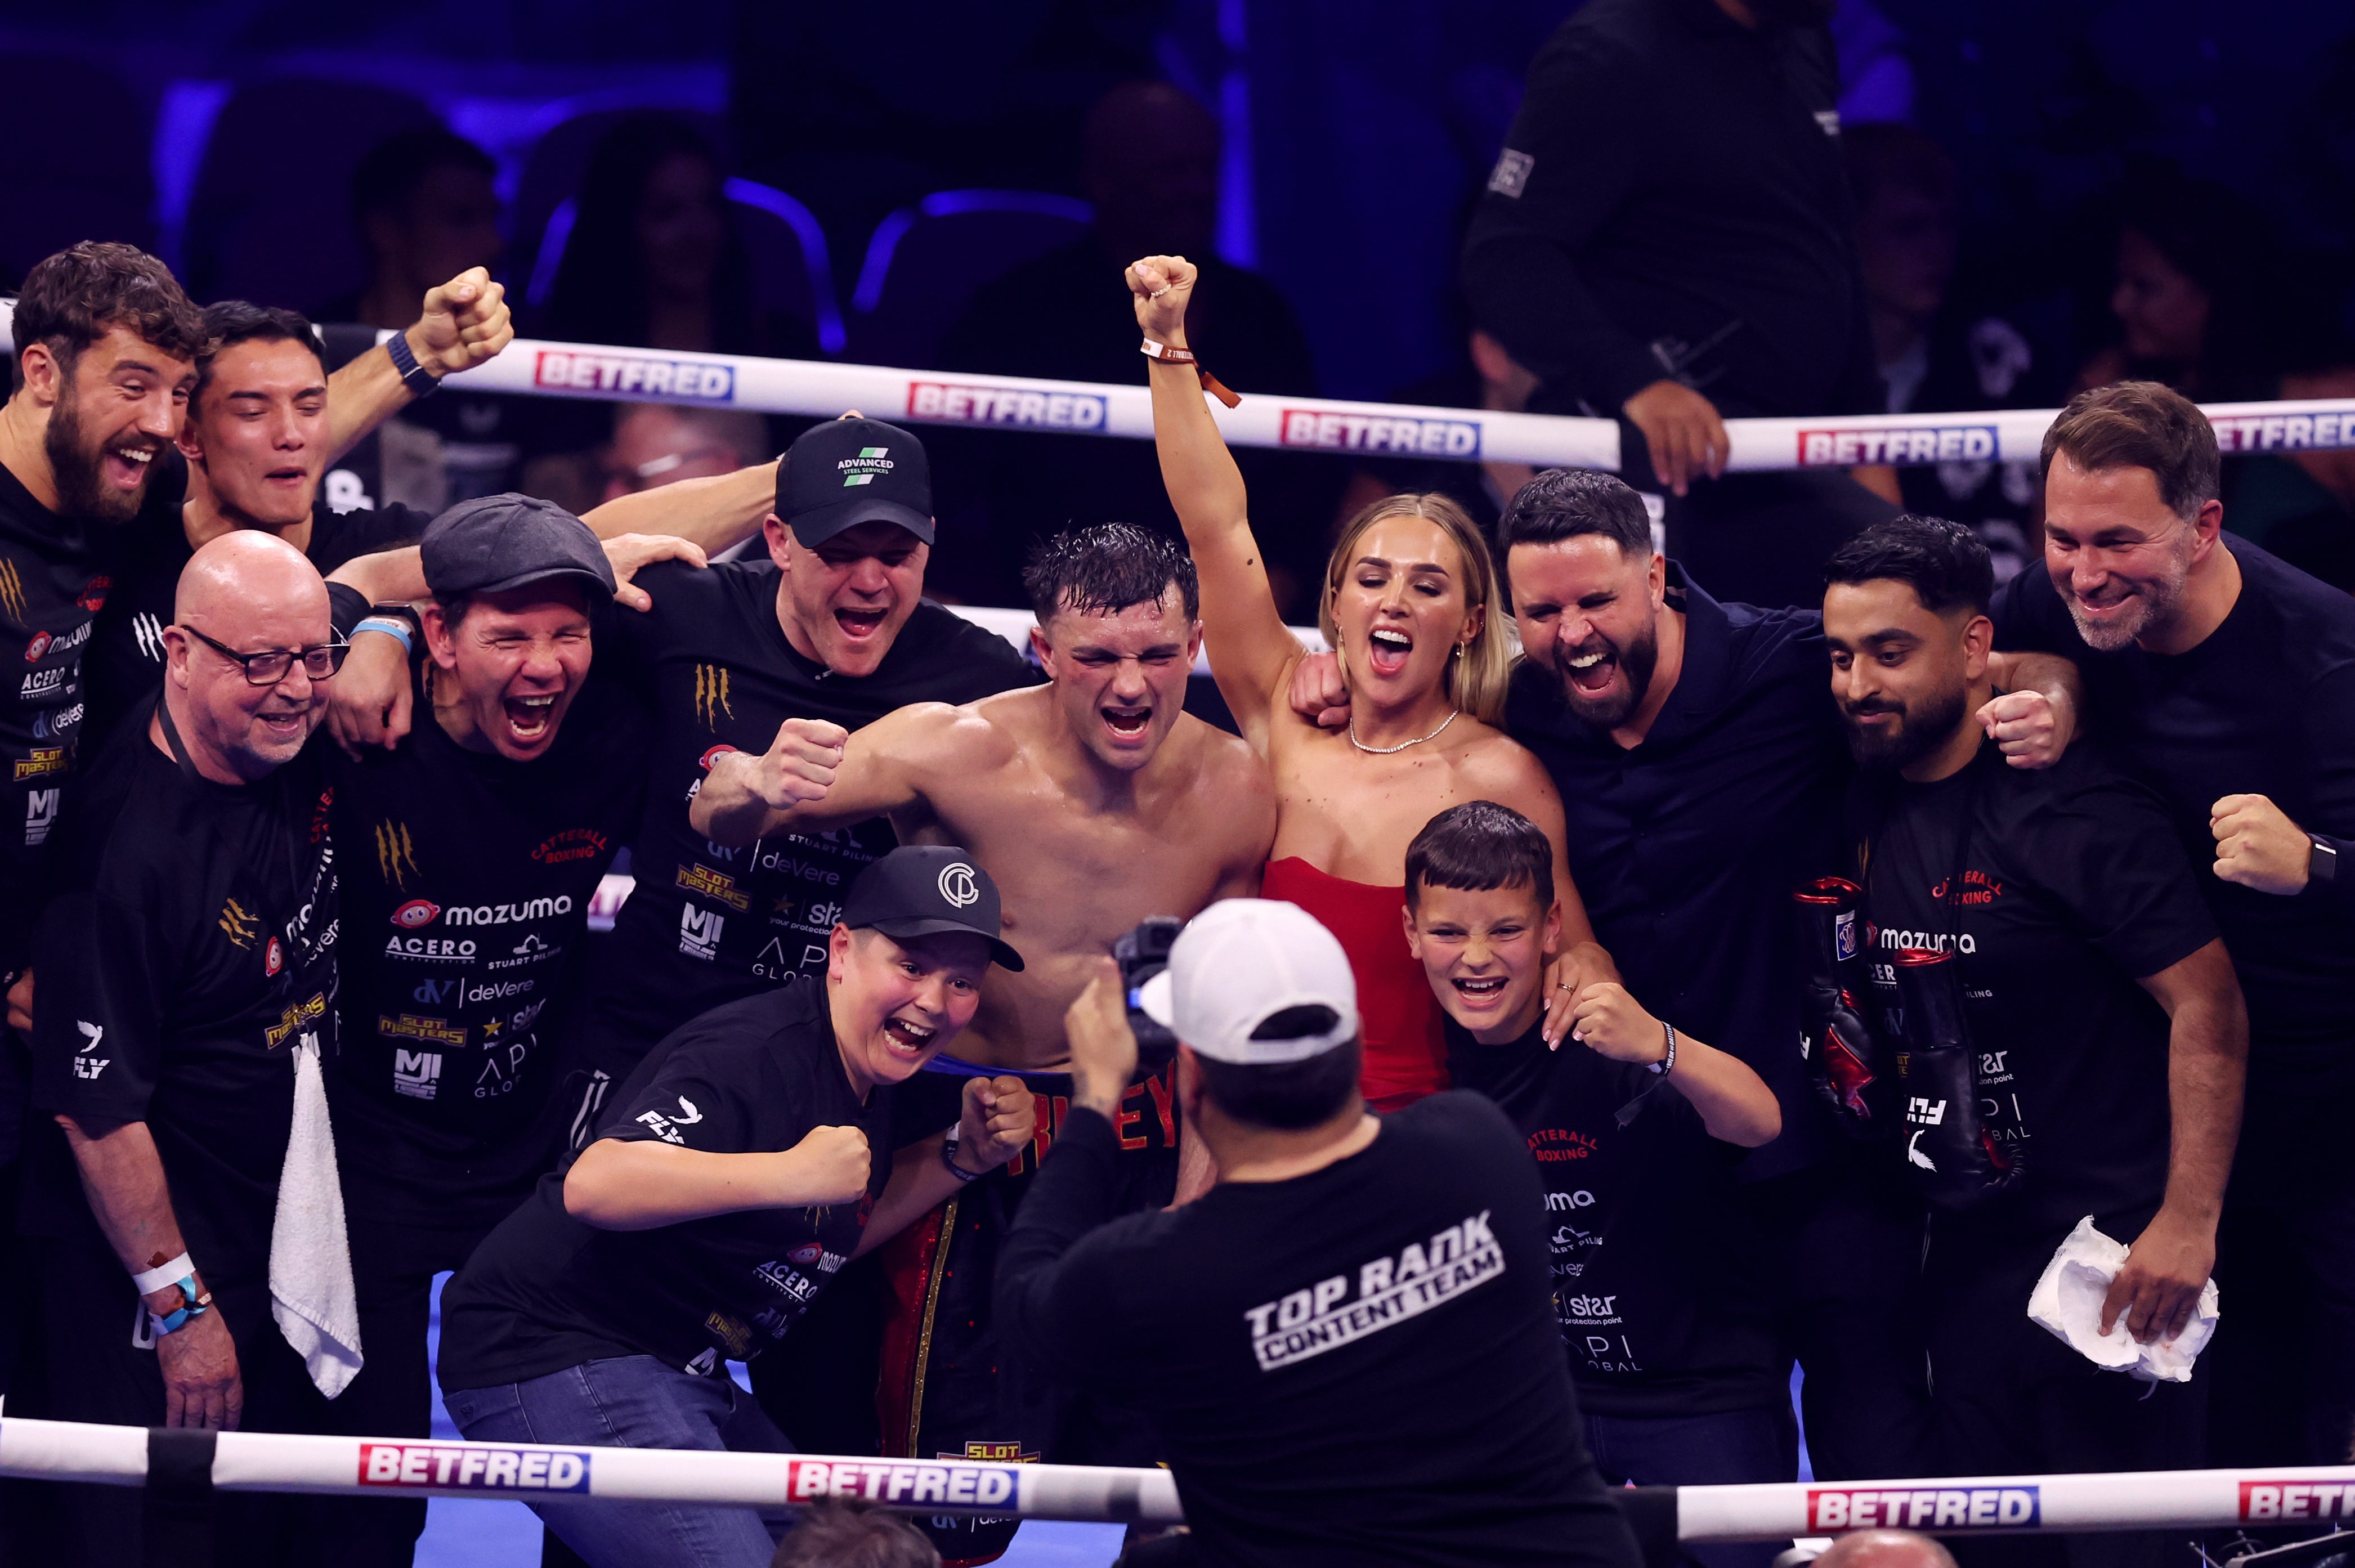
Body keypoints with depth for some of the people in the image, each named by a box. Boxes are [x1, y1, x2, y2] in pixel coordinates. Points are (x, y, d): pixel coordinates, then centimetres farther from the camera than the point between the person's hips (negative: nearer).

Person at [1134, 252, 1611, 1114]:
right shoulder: (1289, 717, 8)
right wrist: (1168, 343, -2)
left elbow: (1573, 955, 3)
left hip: (1405, 1122, -3)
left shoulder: (1498, 777, -1)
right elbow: (1216, 526, 3)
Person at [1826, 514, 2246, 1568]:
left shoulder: (2068, 810, -15)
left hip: (2110, 1251, -8)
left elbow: (2209, 1008, -18)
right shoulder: (1870, 809, 7)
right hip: (1970, 1260, 8)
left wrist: (2188, 1222, -22)